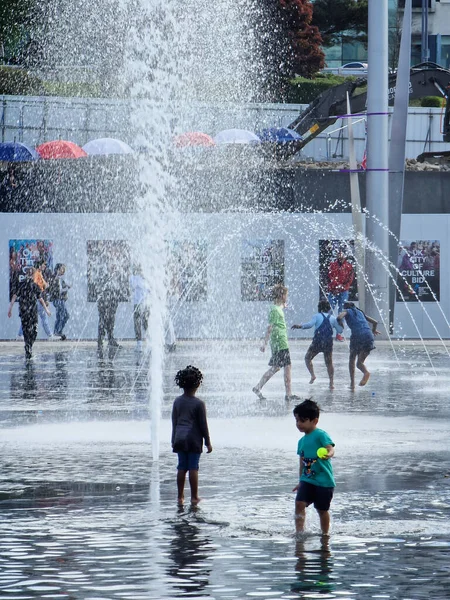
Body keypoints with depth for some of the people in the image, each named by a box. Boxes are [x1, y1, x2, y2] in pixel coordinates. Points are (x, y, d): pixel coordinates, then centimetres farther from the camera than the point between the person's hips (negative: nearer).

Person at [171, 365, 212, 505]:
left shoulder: (177, 401, 4)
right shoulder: (199, 403, -9)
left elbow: (174, 422, 11)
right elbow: (203, 425, -6)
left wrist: (174, 440, 20)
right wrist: (208, 442, 2)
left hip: (180, 438, 4)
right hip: (194, 439, -4)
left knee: (181, 467, 8)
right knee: (193, 468, 0)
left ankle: (180, 496, 11)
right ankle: (194, 497, 4)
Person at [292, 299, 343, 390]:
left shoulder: (317, 316, 2)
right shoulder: (333, 318, 11)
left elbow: (310, 324, -16)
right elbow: (340, 330, 14)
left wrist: (299, 326, -10)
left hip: (317, 342, -3)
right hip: (329, 343, 3)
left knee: (307, 358, 17)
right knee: (329, 363, 15)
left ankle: (312, 375, -1)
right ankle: (331, 382, 10)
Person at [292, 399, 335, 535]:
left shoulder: (321, 435, -10)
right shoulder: (302, 441, 13)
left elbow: (330, 448, -25)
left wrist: (328, 454, -49)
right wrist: (300, 482, 27)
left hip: (323, 480, -6)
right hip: (307, 479, 6)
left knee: (322, 509, 5)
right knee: (299, 503, -13)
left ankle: (325, 535, 22)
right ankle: (299, 532, -11)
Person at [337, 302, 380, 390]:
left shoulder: (347, 311, 17)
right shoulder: (360, 312, 30)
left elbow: (339, 317, -6)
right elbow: (375, 322, 32)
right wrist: (373, 331, 51)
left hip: (357, 335, -4)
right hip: (368, 336, 4)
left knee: (352, 360, 15)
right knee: (360, 362, 11)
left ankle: (352, 383, 4)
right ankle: (366, 372, -23)